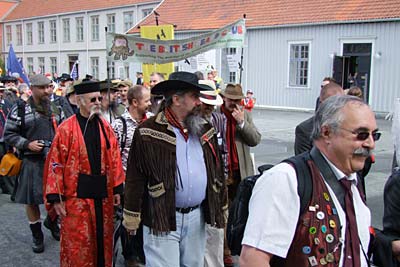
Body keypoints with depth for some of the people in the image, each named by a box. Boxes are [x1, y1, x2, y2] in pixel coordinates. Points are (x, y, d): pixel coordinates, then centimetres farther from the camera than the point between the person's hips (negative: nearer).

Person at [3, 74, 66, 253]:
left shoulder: (56, 109, 10)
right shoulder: (20, 109, -3)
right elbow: (8, 134, 0)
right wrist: (27, 144, -13)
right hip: (32, 162, -3)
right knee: (31, 199, 6)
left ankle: (51, 221, 37)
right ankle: (37, 235, 26)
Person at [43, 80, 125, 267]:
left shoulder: (105, 127, 4)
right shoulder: (66, 129, -9)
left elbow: (114, 159, 8)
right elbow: (56, 164, -10)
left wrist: (117, 188, 7)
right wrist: (56, 197, -11)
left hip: (102, 193, 4)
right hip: (77, 195, -4)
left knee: (103, 237, 15)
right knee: (78, 243, 6)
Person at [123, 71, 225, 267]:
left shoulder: (205, 130, 9)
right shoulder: (148, 132, -9)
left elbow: (217, 171, 15)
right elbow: (135, 177, -7)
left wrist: (220, 210, 16)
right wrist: (132, 218, -5)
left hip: (197, 216, 5)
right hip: (162, 219, -5)